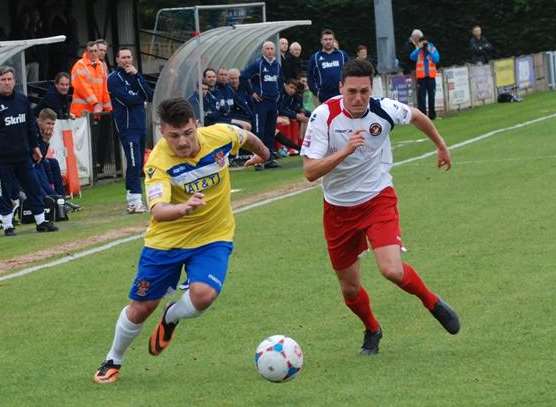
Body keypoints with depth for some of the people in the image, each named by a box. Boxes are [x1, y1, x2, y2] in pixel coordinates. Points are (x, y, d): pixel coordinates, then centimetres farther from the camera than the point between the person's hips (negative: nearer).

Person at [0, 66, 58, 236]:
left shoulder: (22, 100, 9)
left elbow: (31, 125, 18)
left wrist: (34, 146, 18)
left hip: (23, 154, 5)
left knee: (33, 187, 8)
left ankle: (41, 221, 15)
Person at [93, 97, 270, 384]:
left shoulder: (220, 135, -18)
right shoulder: (158, 161, -26)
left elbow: (247, 137, 7)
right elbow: (157, 210, -39)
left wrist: (263, 153, 28)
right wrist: (183, 208, -60)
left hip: (213, 237, 1)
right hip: (166, 240, -1)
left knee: (203, 295, -24)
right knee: (141, 307, 7)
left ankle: (170, 318, 13)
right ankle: (113, 361, 35)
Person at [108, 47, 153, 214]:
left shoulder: (135, 75, 16)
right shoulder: (114, 78, -4)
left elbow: (150, 96, 1)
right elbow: (127, 99, -16)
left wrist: (137, 76, -8)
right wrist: (142, 98, 2)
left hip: (141, 125, 7)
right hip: (127, 125, -7)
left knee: (138, 164, 8)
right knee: (134, 163, -15)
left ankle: (132, 200, 13)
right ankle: (135, 201, -18)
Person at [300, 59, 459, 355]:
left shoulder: (384, 110, -14)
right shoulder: (324, 116, -19)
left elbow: (417, 117, 10)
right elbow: (310, 171, -25)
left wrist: (441, 146, 25)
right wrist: (345, 151, -38)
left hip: (378, 199, -1)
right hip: (339, 208, 1)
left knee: (392, 270, -22)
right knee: (349, 289, 9)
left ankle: (431, 301, 9)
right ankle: (372, 330, 40)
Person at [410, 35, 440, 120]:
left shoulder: (432, 49, 6)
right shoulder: (418, 51, 5)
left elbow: (436, 59, -6)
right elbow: (412, 57, -12)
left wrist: (429, 51, -13)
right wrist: (419, 48, -14)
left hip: (431, 76, 1)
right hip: (421, 76, -1)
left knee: (431, 95, 7)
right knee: (421, 96, -5)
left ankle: (432, 114, 14)